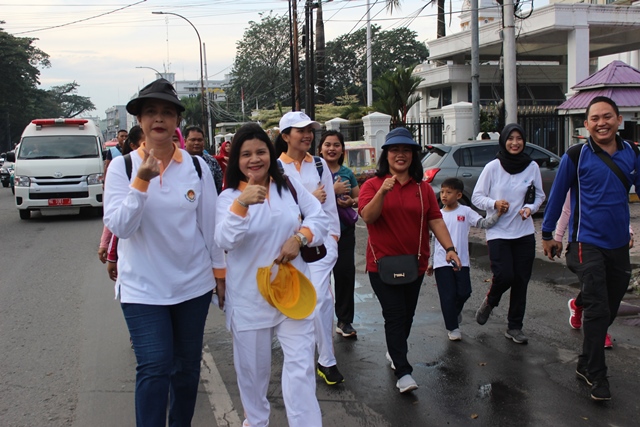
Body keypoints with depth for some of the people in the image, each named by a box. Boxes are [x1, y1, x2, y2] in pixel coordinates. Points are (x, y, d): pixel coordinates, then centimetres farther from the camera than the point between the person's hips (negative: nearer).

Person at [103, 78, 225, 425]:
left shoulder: (196, 167, -1)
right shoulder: (122, 166, -6)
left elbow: (210, 223, 5)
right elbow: (119, 226, -16)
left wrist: (219, 270, 9)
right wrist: (142, 180, -26)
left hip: (193, 283, 3)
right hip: (142, 287, -2)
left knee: (188, 366, 14)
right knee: (154, 368, -8)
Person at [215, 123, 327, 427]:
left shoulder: (290, 186, 3)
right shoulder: (229, 197, -6)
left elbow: (319, 218, 4)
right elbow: (224, 240, -21)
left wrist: (299, 238, -15)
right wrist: (241, 204, -36)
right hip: (249, 297, -1)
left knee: (300, 365, -3)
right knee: (253, 367, 14)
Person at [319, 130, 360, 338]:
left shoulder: (347, 173, 10)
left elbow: (359, 198, 18)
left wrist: (351, 202, -5)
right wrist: (334, 190, -18)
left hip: (345, 230, 4)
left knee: (346, 272, 2)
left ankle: (344, 320, 15)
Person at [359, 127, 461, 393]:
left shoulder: (423, 188, 6)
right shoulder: (372, 185, -4)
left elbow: (435, 220, 2)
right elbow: (367, 216, -17)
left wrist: (449, 248, -10)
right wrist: (382, 192, -31)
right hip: (382, 262, -4)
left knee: (407, 315, 15)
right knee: (395, 316, -6)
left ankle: (394, 351, 39)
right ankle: (403, 372, -1)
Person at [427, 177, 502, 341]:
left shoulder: (465, 212, 1)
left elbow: (484, 223, -6)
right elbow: (432, 240, 10)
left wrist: (498, 213, -23)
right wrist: (429, 263, 11)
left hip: (461, 261, 0)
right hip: (441, 262, 0)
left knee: (464, 292, 1)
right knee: (448, 296, 0)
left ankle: (455, 311, 34)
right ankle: (452, 327, 14)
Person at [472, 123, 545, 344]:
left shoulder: (532, 167, 2)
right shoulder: (493, 167, -5)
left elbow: (539, 195, 12)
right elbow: (476, 196, -1)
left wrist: (530, 207, -9)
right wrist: (494, 203, -19)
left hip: (524, 233, 3)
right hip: (498, 232, -2)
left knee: (521, 281, 4)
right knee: (504, 276, -14)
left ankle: (514, 327, 19)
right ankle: (489, 302, 21)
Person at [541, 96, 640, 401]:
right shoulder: (576, 156, -9)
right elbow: (557, 195, -1)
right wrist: (547, 234, 3)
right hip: (588, 244, -5)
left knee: (609, 310, 13)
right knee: (598, 311, -8)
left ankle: (586, 364, 30)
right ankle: (596, 375, 6)